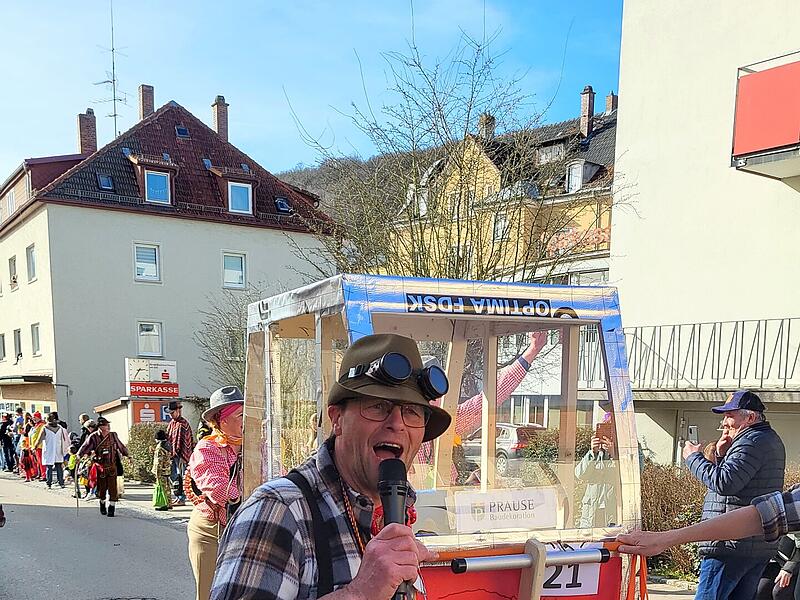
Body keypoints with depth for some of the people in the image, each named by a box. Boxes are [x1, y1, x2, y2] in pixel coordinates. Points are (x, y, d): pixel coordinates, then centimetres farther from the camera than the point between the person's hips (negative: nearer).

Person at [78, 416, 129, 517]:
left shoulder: (113, 435, 4)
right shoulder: (94, 437, -7)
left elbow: (120, 446, 16)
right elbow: (85, 447, -12)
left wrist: (127, 455, 22)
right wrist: (79, 455, -28)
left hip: (112, 466, 2)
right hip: (100, 466, -2)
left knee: (112, 487, -5)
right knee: (102, 487, 8)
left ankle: (111, 507, 2)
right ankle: (102, 504, 32)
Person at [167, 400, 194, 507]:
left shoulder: (183, 424, -12)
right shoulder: (171, 423, 15)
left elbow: (184, 441, -17)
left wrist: (182, 455, -21)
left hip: (180, 455, -9)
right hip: (172, 454, 9)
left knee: (180, 476, -5)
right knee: (173, 476, 12)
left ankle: (182, 499, 1)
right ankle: (178, 497, 21)